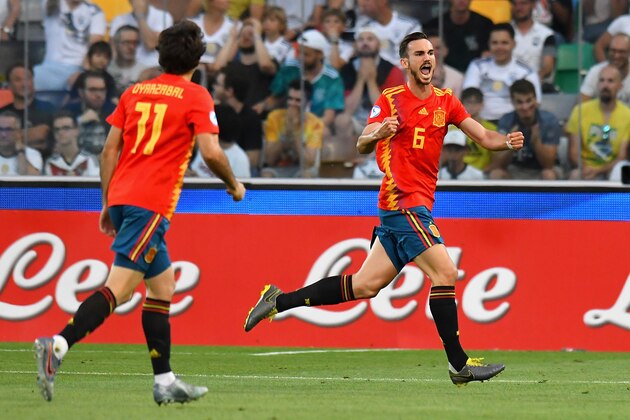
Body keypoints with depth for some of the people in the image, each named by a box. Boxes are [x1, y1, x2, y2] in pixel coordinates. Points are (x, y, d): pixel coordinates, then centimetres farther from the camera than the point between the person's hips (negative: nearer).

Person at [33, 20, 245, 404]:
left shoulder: (135, 92, 16)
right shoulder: (196, 96, 0)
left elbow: (110, 150, 14)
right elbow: (211, 152, -9)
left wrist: (108, 204, 20)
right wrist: (234, 185, 9)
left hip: (121, 197, 7)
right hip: (152, 203, -7)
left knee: (163, 285, 16)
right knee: (119, 287, -16)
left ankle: (165, 381, 16)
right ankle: (58, 346, -33)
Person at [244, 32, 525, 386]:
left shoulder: (445, 101, 12)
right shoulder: (391, 100, -3)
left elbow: (484, 137, 8)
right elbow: (362, 146, -8)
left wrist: (507, 141, -13)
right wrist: (376, 134, -30)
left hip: (416, 206, 7)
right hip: (404, 202, -7)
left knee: (366, 284, 8)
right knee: (445, 273, -15)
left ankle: (280, 301, 17)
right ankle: (459, 364, -13)